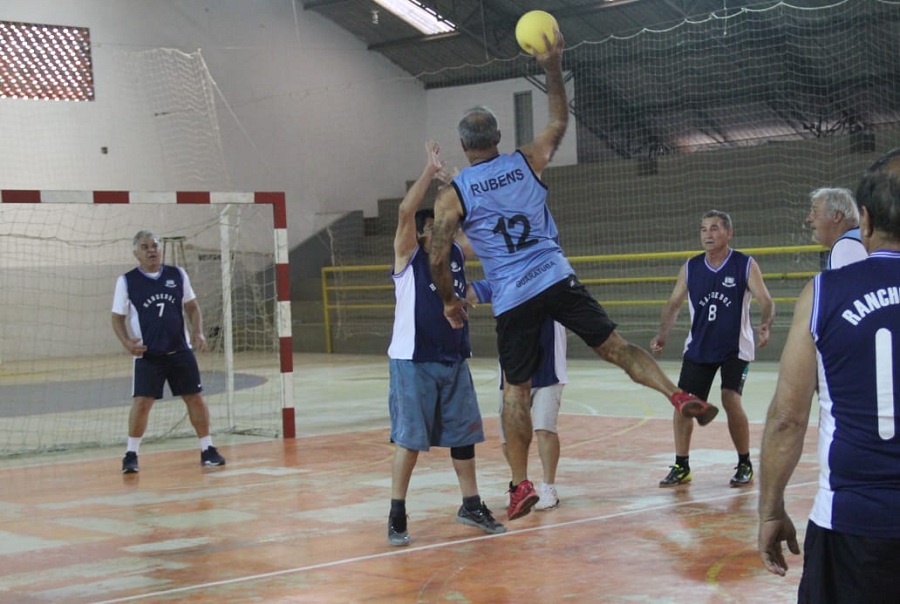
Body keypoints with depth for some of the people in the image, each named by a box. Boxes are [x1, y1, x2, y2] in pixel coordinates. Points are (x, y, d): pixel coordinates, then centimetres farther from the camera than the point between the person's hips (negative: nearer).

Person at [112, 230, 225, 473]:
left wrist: (198, 332, -4)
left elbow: (192, 307, 12)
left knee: (196, 399, 2)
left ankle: (207, 450, 15)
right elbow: (117, 318, 2)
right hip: (147, 355, -2)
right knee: (142, 402, -10)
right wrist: (127, 342, -15)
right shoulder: (126, 281, -2)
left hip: (180, 351, 2)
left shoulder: (178, 275, 4)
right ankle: (131, 454, 3)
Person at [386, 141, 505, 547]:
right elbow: (406, 210, -20)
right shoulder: (409, 255, -5)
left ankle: (471, 506, 23)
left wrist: (450, 183, -1)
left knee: (464, 434, 11)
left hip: (454, 360, 6)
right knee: (409, 439, -3)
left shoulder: (458, 254, 9)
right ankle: (397, 515, 6)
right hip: (413, 361, -5)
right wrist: (431, 170, -20)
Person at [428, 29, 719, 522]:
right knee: (615, 347, 7)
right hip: (557, 280, 1)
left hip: (512, 301, -1)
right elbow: (559, 122, 22)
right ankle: (680, 397, -9)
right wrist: (553, 67, 24)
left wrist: (450, 300, 15)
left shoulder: (452, 196, 0)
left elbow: (438, 259, -1)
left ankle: (520, 485, 6)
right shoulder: (527, 162, 5)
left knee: (515, 391, 6)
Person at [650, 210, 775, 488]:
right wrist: (663, 334, -13)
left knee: (731, 401, -17)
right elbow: (674, 303, 3)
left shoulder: (745, 265, -9)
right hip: (698, 348, 4)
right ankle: (681, 467, 13)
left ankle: (745, 465, 2)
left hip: (735, 348, -4)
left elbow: (766, 301, -14)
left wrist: (764, 325, -35)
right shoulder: (690, 267, 0)